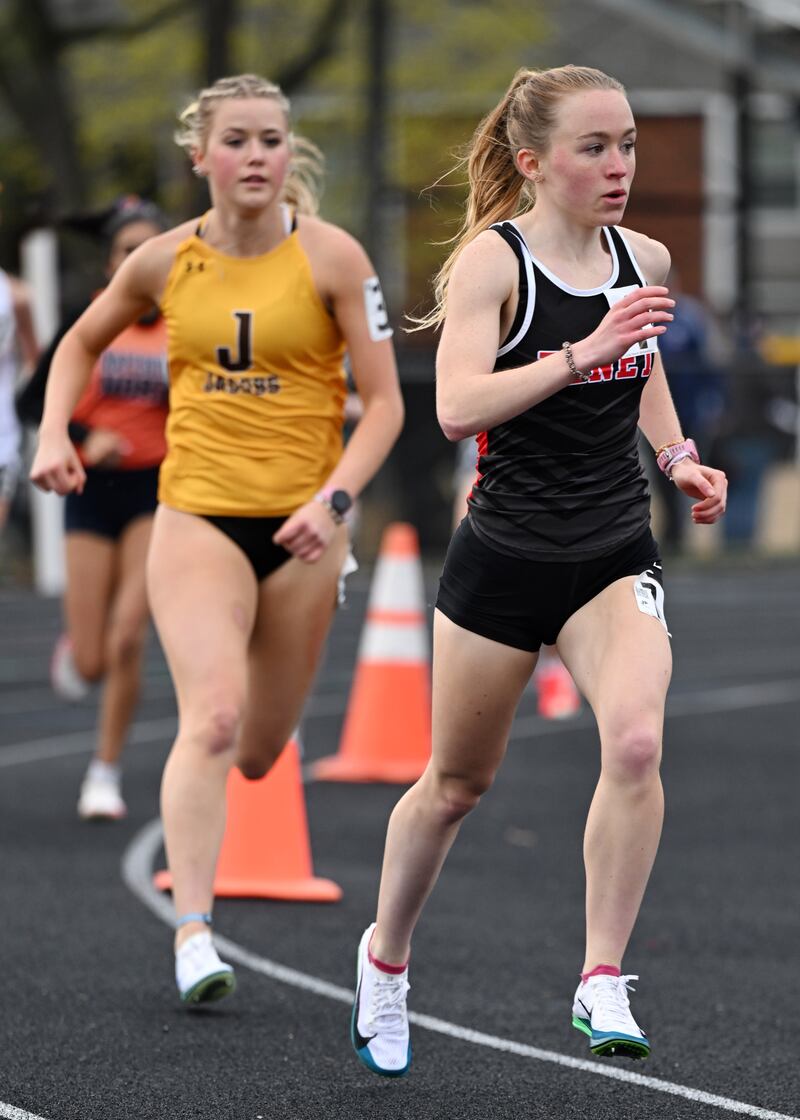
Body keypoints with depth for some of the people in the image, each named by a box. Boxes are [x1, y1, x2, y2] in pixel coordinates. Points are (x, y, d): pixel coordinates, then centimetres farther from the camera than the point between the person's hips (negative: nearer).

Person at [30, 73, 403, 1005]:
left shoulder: (331, 257, -6)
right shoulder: (165, 262, 0)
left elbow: (383, 402, -6)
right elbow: (82, 342, 20)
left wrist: (334, 499, -19)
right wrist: (53, 436, 4)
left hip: (300, 527, 0)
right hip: (195, 516, 0)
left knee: (258, 752, 10)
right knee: (212, 718, -21)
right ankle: (192, 935, -23)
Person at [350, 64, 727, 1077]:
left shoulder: (645, 259, 2)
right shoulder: (493, 257, -13)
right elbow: (457, 407, -26)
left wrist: (677, 453, 9)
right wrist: (580, 353, -34)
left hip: (615, 556, 3)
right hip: (505, 555, -3)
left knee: (636, 740, -24)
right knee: (457, 783, 12)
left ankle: (601, 982, -16)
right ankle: (386, 953, 39)